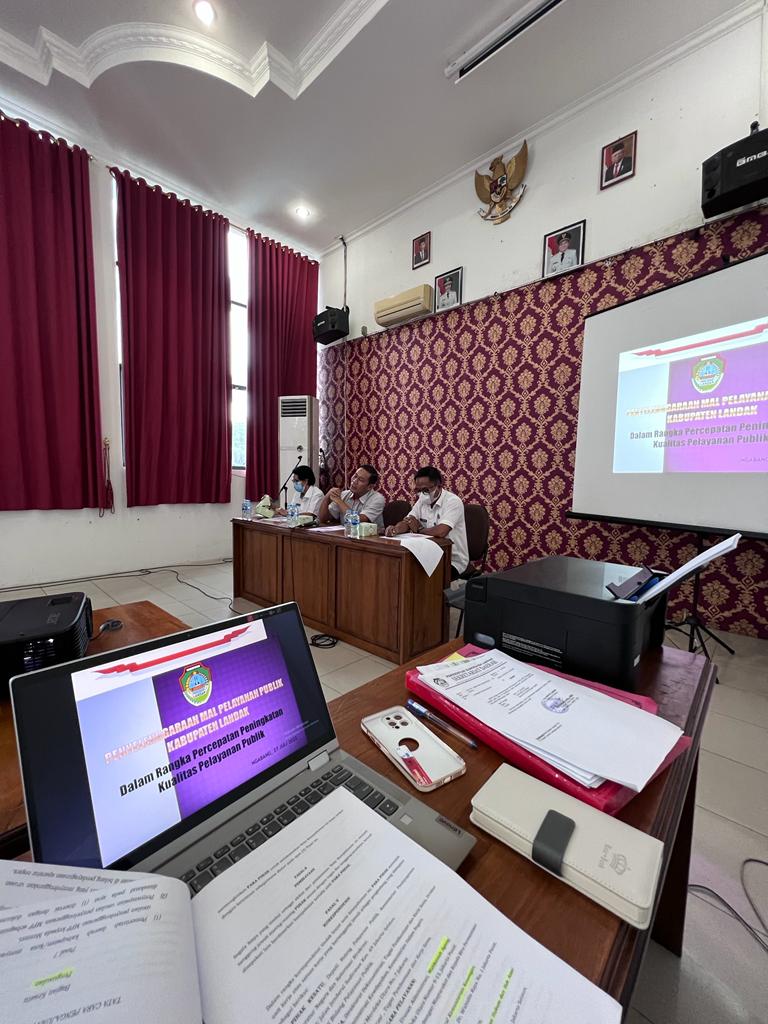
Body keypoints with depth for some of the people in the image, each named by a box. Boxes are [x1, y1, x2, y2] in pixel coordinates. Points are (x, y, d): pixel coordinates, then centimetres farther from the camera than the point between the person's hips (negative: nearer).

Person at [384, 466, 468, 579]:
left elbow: (441, 531, -31)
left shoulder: (453, 501, -17)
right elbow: (407, 522, 0)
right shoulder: (423, 500, 7)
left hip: (453, 561, -6)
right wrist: (395, 529, -25)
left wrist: (418, 530, -11)